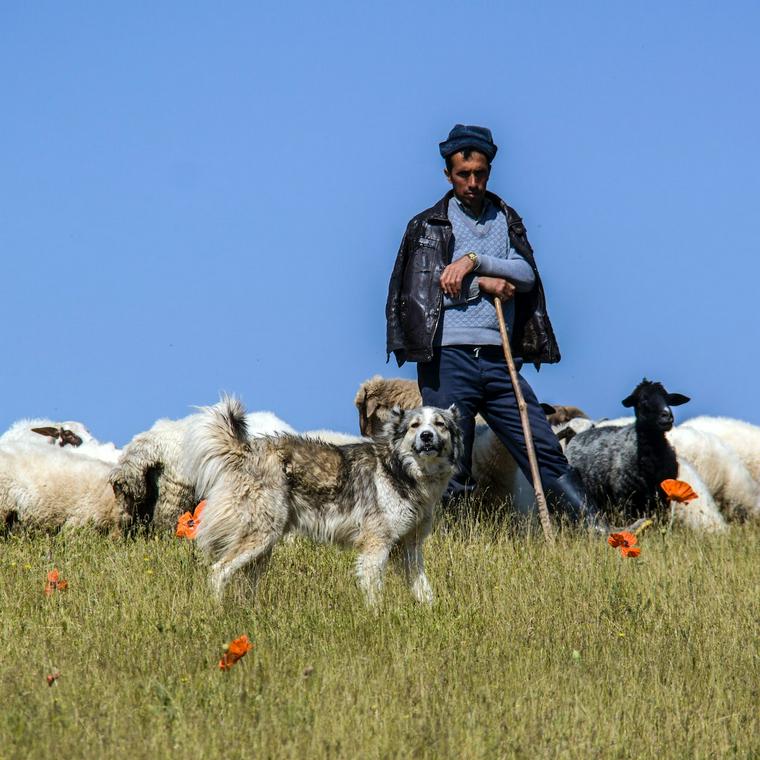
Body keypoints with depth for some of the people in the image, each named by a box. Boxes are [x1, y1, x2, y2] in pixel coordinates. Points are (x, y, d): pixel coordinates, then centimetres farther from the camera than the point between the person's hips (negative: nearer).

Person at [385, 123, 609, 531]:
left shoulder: (506, 220, 17)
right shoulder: (428, 226, 7)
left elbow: (526, 274, 1)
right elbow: (419, 291, -5)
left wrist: (475, 261, -13)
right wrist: (483, 284, -6)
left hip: (499, 360, 3)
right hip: (448, 359, -3)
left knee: (546, 451, 0)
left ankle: (599, 532, -2)